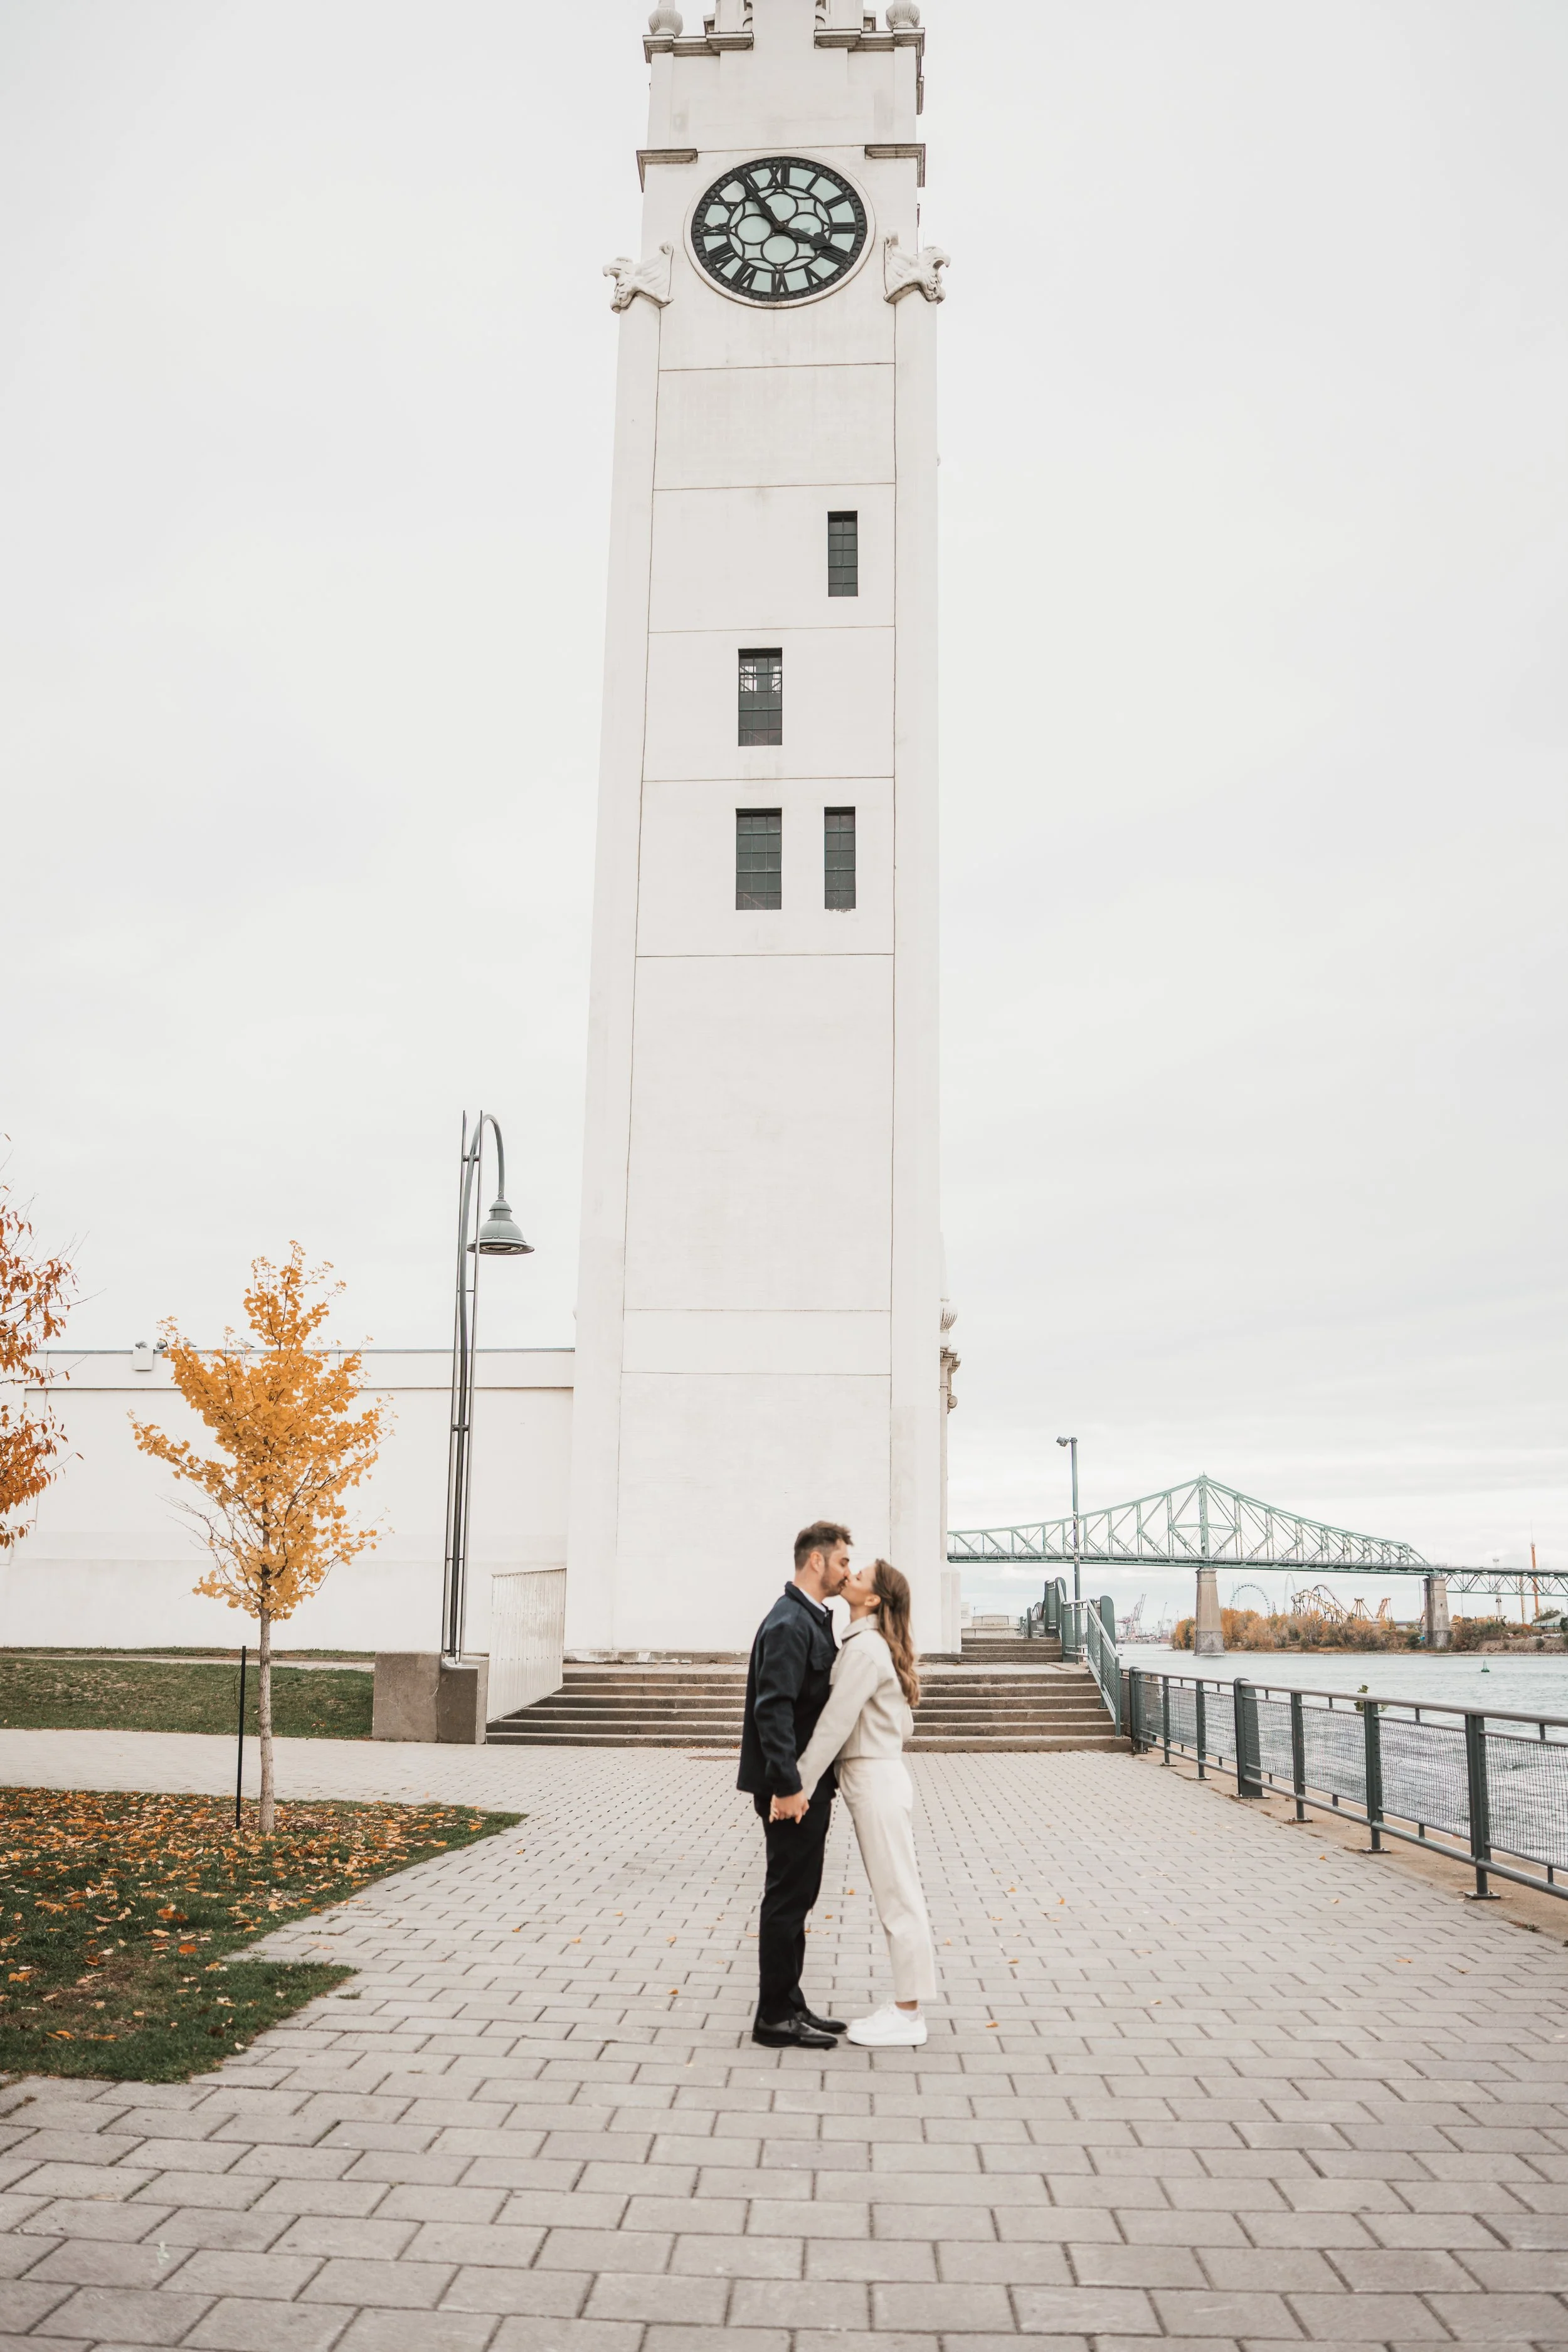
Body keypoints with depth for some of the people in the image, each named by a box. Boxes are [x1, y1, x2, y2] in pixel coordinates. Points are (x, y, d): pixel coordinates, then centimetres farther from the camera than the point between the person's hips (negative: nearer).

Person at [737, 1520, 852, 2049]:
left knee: (797, 1896, 16)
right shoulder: (788, 1624, -19)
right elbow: (773, 1709, -25)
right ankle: (776, 2018, 9)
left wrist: (819, 1780, 17)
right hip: (792, 1789, -10)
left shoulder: (814, 1619, 14)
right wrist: (787, 1786, -27)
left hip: (811, 1783, 10)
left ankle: (788, 2006, 26)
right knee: (787, 1898, -1)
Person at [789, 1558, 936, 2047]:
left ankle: (907, 2016, 5)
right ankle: (903, 2006, 19)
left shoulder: (864, 1646, -17)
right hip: (882, 1773, 10)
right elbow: (904, 1724, 19)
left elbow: (834, 1722, -21)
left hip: (875, 1781, -10)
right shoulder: (877, 1645, 13)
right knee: (896, 1897, 13)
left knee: (898, 1897, -2)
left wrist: (800, 1785, -20)